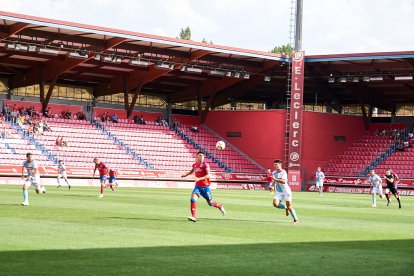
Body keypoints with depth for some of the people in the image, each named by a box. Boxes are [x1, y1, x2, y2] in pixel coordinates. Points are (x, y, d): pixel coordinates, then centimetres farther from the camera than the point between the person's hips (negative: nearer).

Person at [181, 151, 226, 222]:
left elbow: (208, 175, -22)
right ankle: (193, 217, -21)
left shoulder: (205, 164, -11)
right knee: (193, 199, -20)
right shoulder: (194, 165, 7)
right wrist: (186, 175, 28)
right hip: (197, 186, 4)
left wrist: (199, 179, -33)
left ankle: (220, 207, 40)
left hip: (205, 187, -4)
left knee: (210, 203, 8)